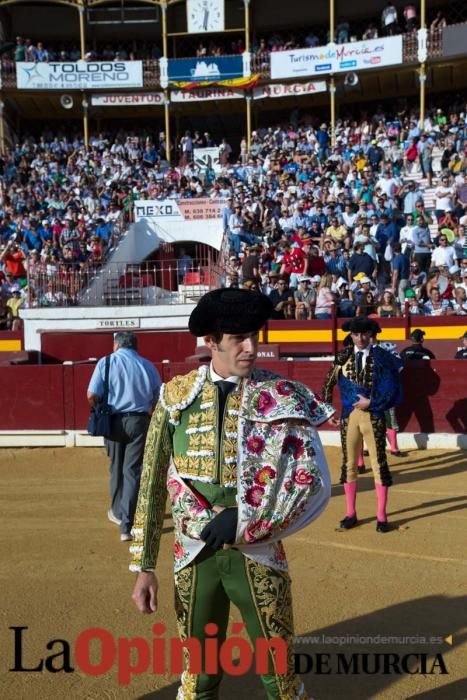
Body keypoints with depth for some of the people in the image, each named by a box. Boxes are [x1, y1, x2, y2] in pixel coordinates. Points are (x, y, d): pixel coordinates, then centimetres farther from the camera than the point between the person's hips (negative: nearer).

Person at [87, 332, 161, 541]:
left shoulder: (106, 363, -1)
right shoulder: (147, 365, 5)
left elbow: (92, 395, -9)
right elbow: (158, 398, 4)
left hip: (114, 421, 0)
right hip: (140, 422, 0)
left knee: (116, 468, 19)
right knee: (133, 471, 1)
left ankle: (117, 512, 38)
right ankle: (126, 526, -4)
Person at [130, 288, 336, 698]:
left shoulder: (284, 398, -6)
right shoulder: (176, 396, -2)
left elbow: (314, 480, -11)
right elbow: (153, 485, 2)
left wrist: (245, 520, -17)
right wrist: (145, 566, 3)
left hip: (258, 554, -1)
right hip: (195, 556, 2)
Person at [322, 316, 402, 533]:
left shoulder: (382, 357, -5)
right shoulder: (343, 357, 4)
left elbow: (392, 387, -9)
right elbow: (328, 385, 11)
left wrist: (371, 403, -13)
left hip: (374, 416, -3)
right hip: (349, 415, 3)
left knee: (378, 464, 3)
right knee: (349, 464, 9)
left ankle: (381, 516, 13)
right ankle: (350, 513, 21)